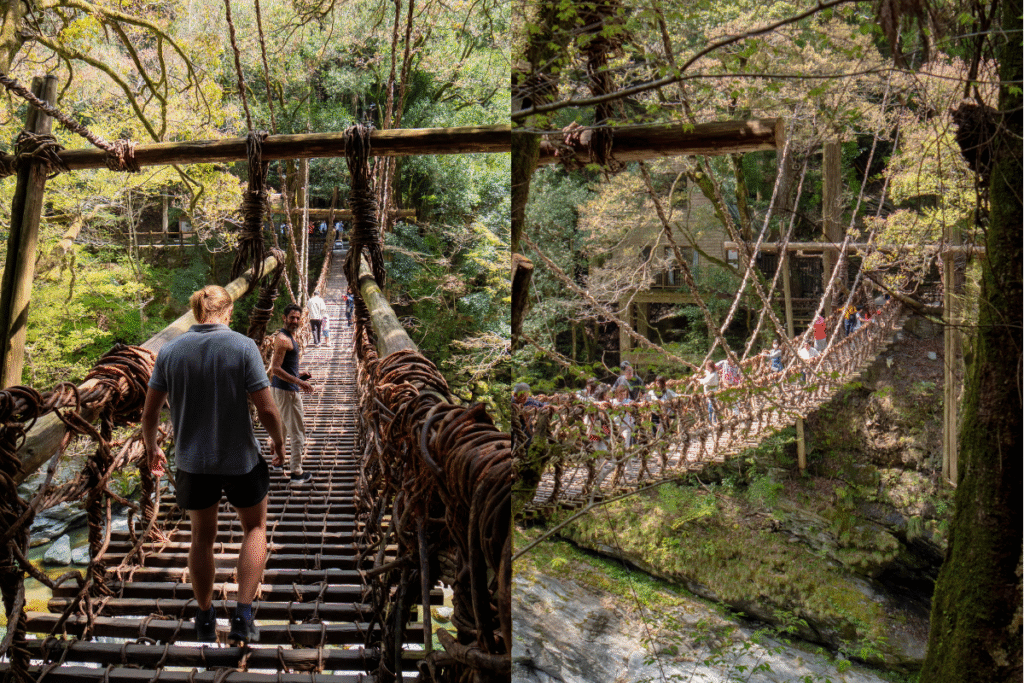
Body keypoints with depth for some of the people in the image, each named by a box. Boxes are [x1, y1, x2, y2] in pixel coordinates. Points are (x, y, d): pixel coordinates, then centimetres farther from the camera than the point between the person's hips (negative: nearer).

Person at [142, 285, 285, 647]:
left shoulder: (170, 350, -4)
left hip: (191, 461, 3)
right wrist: (278, 440, 4)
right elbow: (266, 409, -15)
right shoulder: (243, 347, -13)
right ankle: (243, 618, 11)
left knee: (202, 536, 22)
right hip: (240, 458, -3)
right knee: (255, 527, 20)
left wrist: (150, 446, 20)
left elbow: (150, 411, 2)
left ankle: (205, 622, 34)